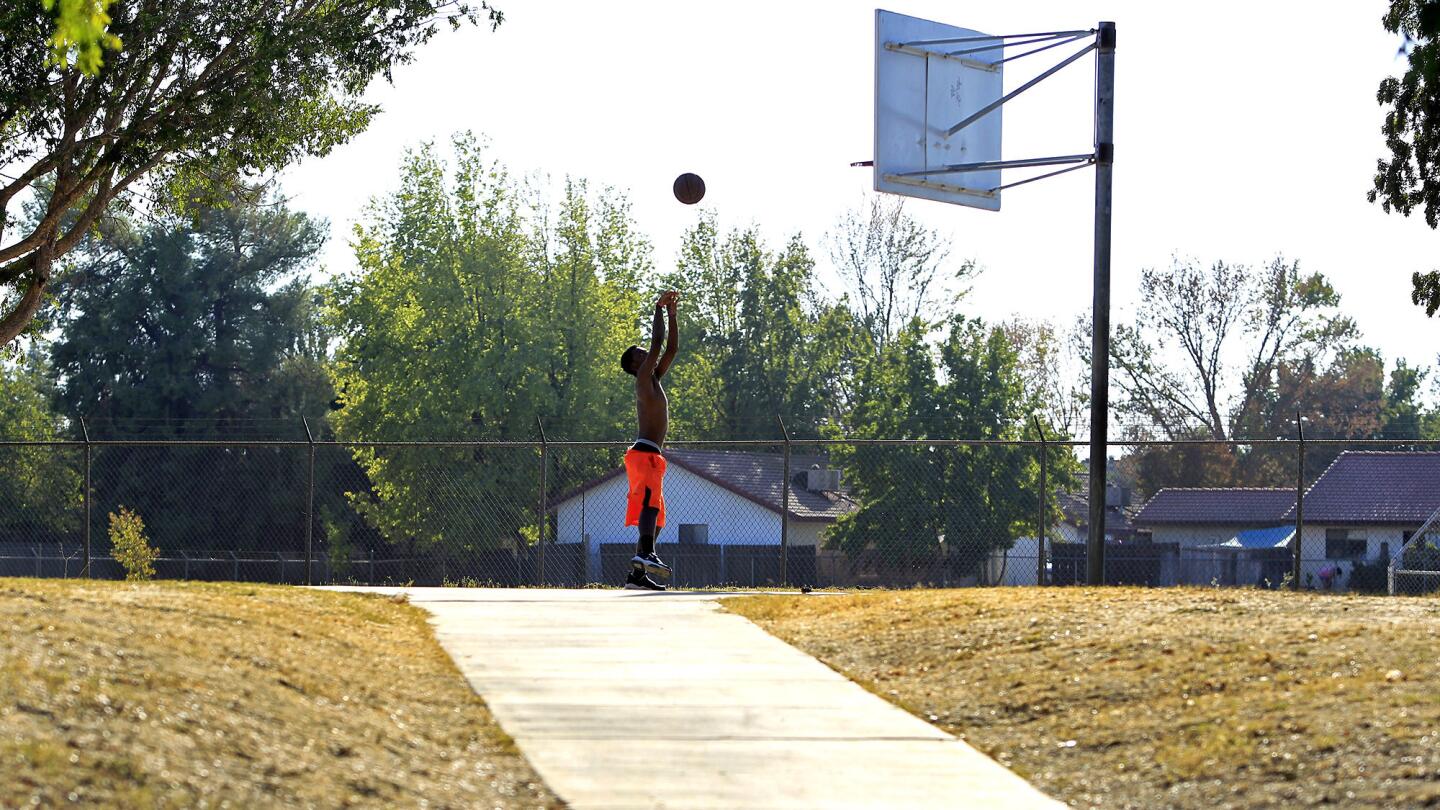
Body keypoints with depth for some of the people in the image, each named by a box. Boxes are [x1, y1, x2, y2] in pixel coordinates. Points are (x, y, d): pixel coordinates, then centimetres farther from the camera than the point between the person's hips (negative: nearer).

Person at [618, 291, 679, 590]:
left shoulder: (654, 380, 23)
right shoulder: (644, 377, -1)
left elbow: (672, 349, 27)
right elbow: (658, 342, -8)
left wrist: (672, 314, 24)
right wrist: (660, 308, 1)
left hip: (650, 457, 10)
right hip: (644, 453, -10)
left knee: (653, 517, 9)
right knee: (650, 500, -28)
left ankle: (637, 575, 7)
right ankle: (646, 554, -48)